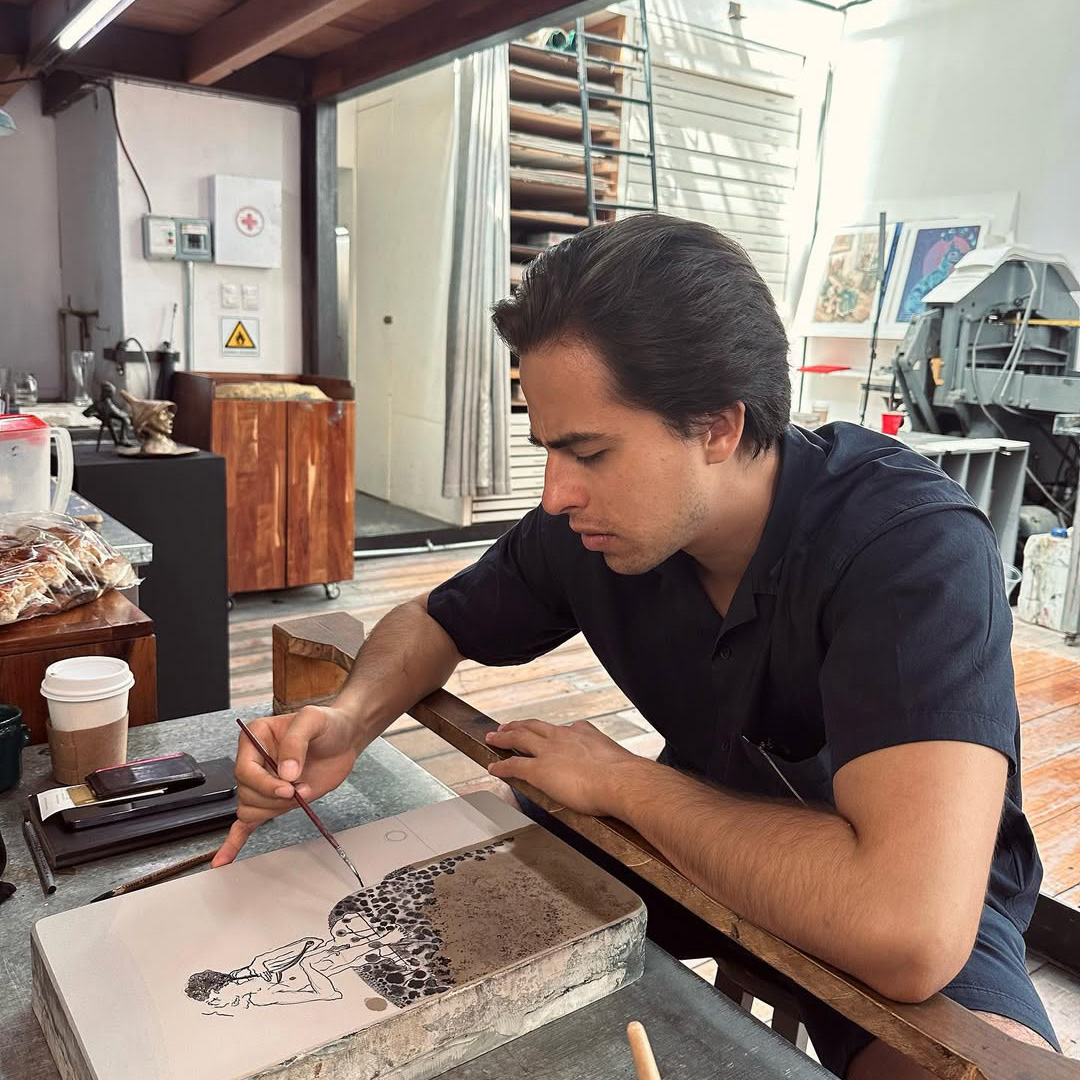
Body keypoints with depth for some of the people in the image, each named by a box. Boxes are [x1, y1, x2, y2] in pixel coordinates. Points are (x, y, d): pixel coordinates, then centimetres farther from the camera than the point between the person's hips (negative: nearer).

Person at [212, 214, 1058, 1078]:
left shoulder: (914, 549, -33)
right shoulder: (586, 525, -15)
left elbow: (910, 931, -43)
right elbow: (434, 622, 3)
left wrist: (623, 781, -28)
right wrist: (350, 719, -19)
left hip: (940, 907, -4)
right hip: (701, 836, 5)